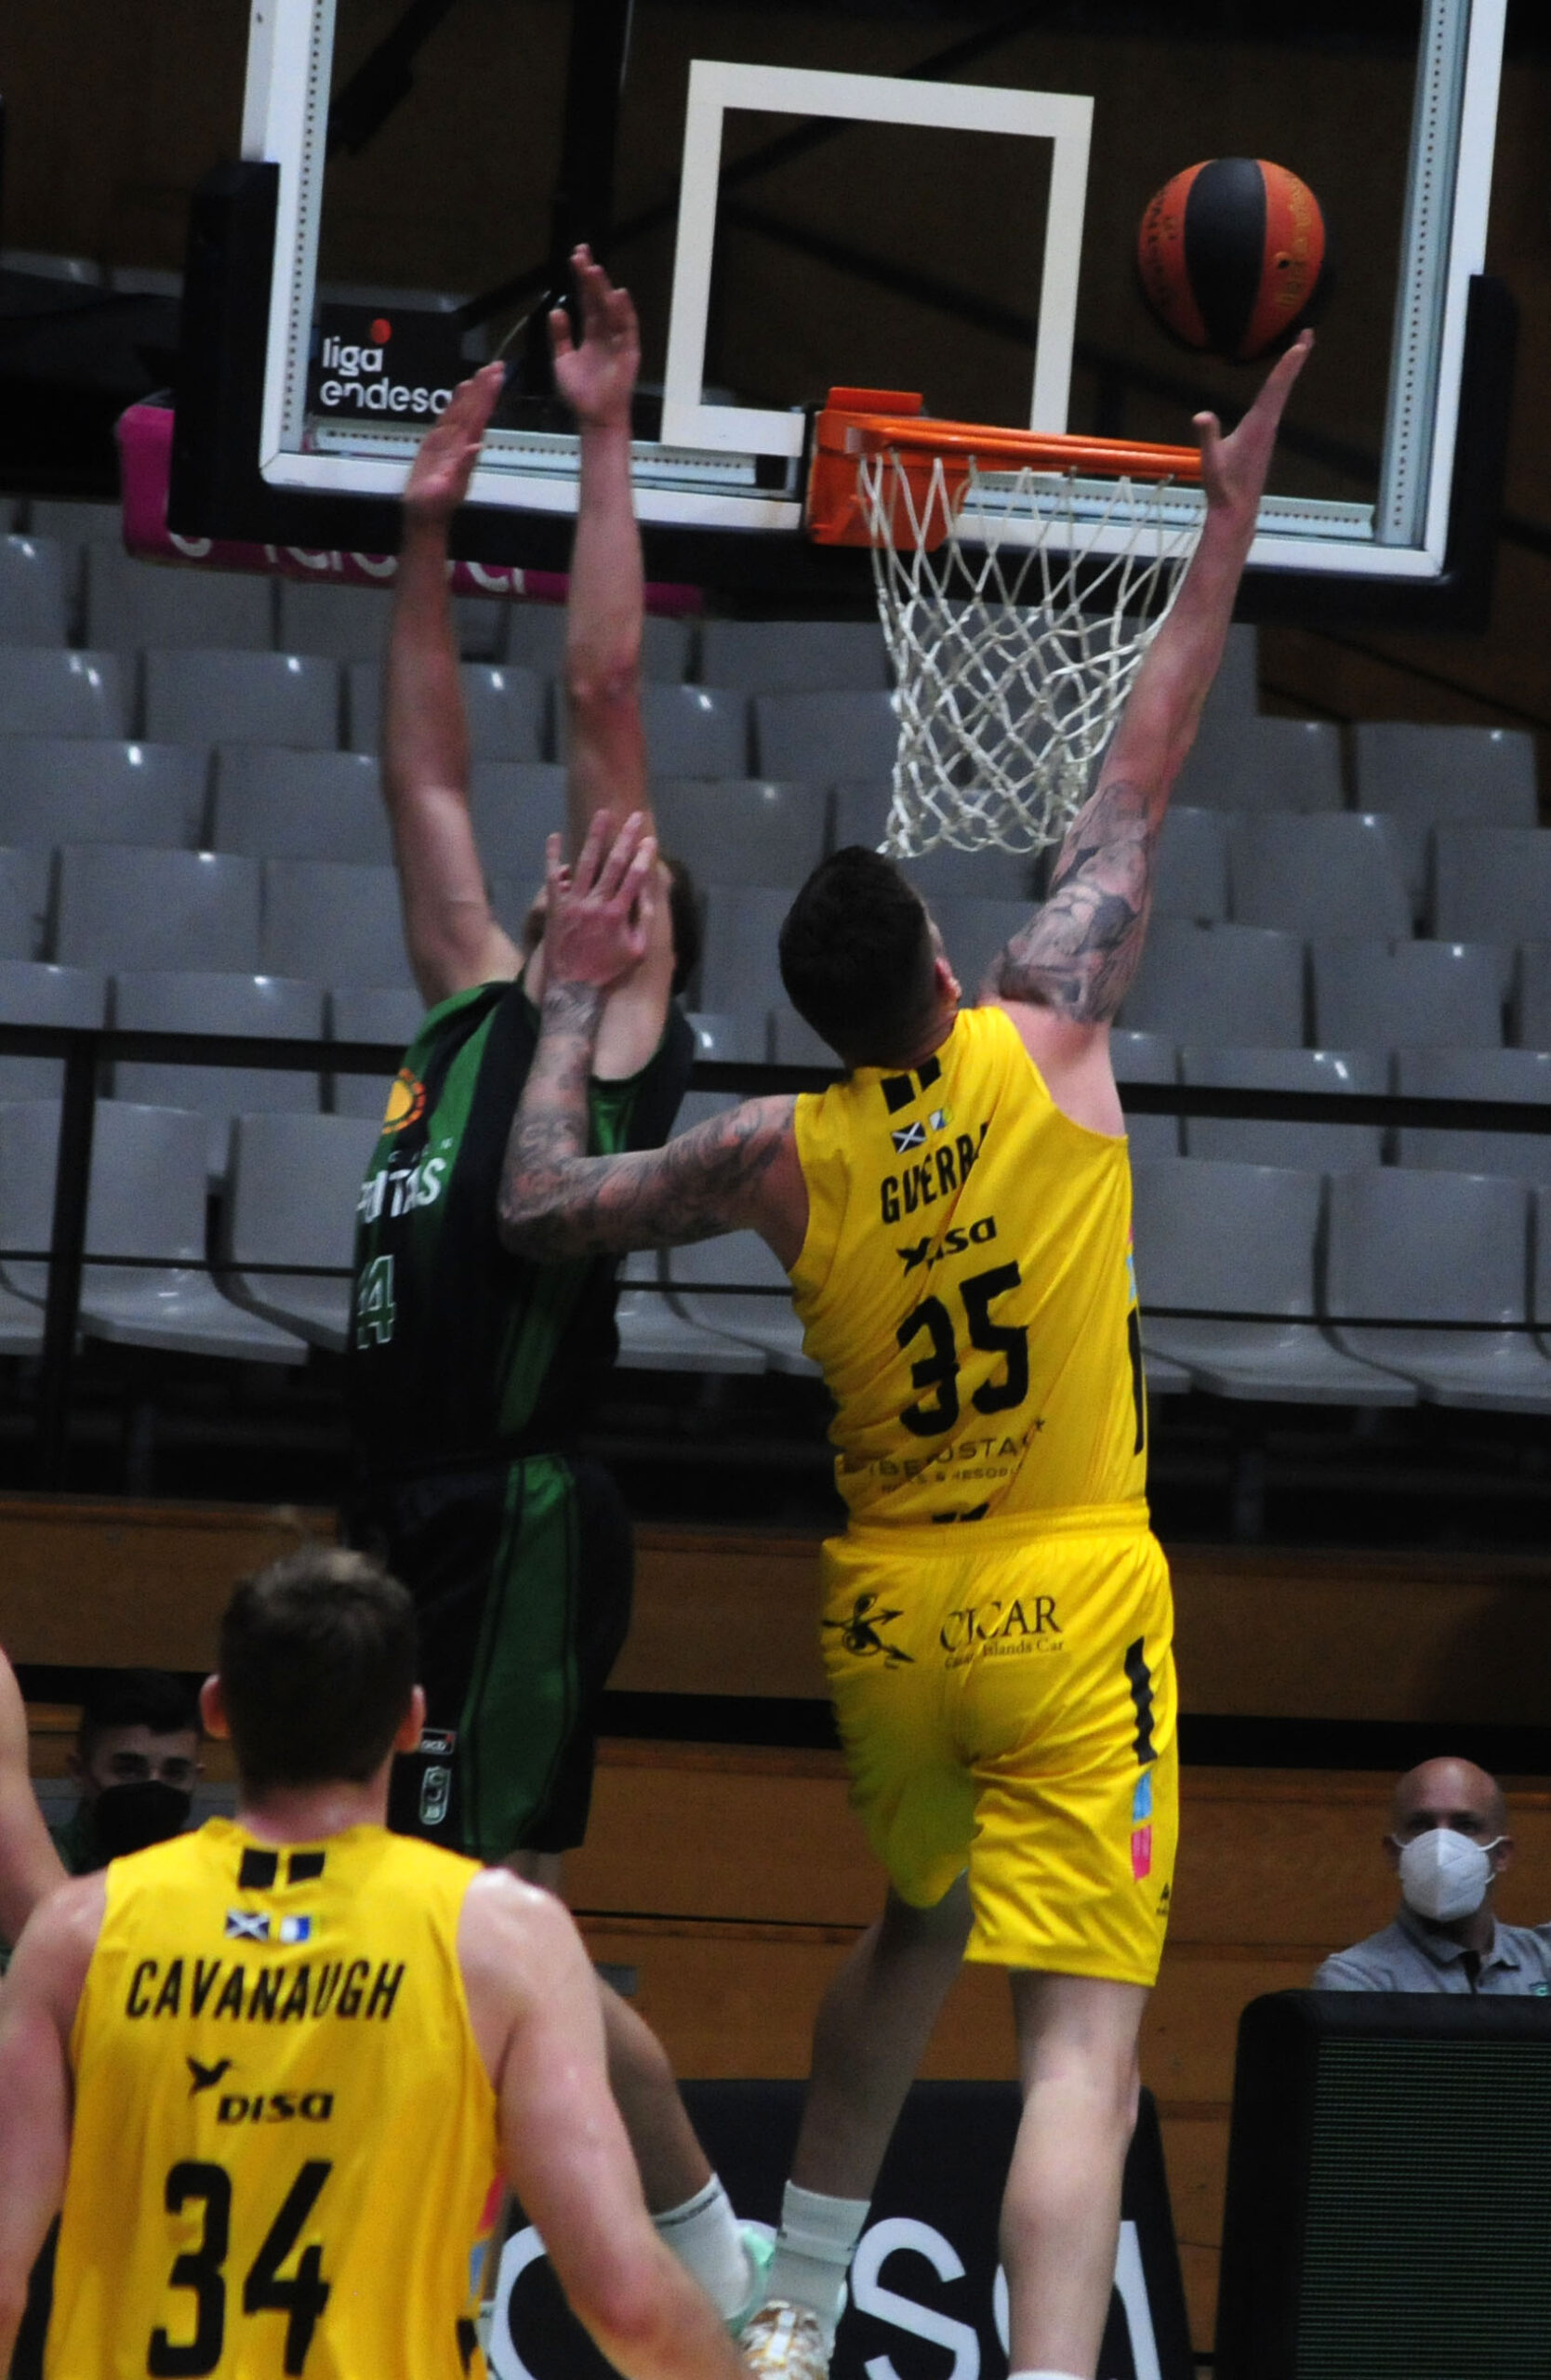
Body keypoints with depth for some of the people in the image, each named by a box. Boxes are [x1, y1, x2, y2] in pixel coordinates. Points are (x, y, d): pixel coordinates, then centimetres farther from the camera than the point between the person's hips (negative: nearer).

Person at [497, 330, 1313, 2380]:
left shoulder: (783, 1156, -5)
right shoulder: (1047, 1044, -10)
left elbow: (538, 1205, 5)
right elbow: (1146, 770, -3)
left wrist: (575, 999, 15)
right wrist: (1231, 514, 4)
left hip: (890, 1614, 4)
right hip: (1070, 1603, -4)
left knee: (914, 1935, 30)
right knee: (1082, 2034, -12)